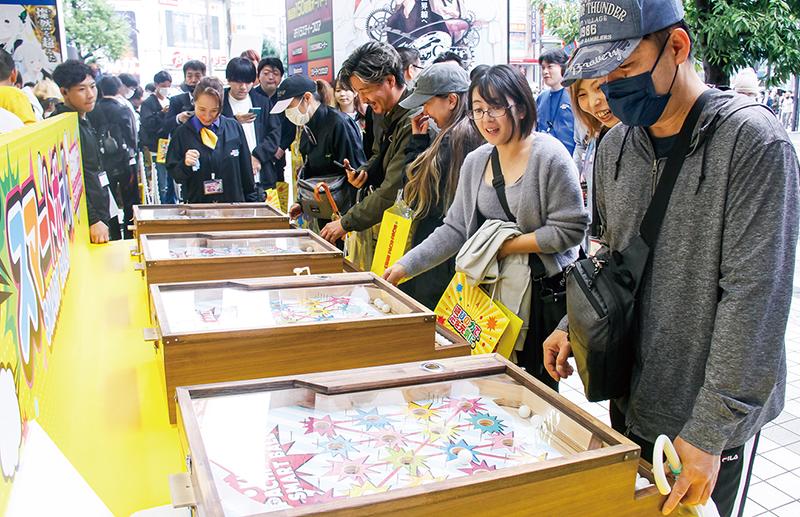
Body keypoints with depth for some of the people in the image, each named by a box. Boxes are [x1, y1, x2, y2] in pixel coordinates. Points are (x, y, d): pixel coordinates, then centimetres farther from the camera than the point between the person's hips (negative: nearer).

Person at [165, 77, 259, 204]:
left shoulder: (234, 128, -1)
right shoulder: (182, 133, -3)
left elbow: (246, 169, 5)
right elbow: (173, 174, -1)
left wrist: (252, 202, 6)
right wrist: (185, 165, -21)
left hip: (234, 204, 1)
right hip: (197, 207, -1)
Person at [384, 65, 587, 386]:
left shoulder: (550, 156, -13)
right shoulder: (475, 162, 6)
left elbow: (569, 229, -16)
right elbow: (455, 229, 6)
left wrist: (506, 245, -15)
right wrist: (406, 265, -2)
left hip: (542, 291, -5)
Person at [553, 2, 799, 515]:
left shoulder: (754, 141, -17)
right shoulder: (616, 145, 2)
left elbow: (754, 297, -21)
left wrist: (708, 431, -21)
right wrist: (575, 325, 2)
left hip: (708, 421, -6)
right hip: (630, 402, 6)